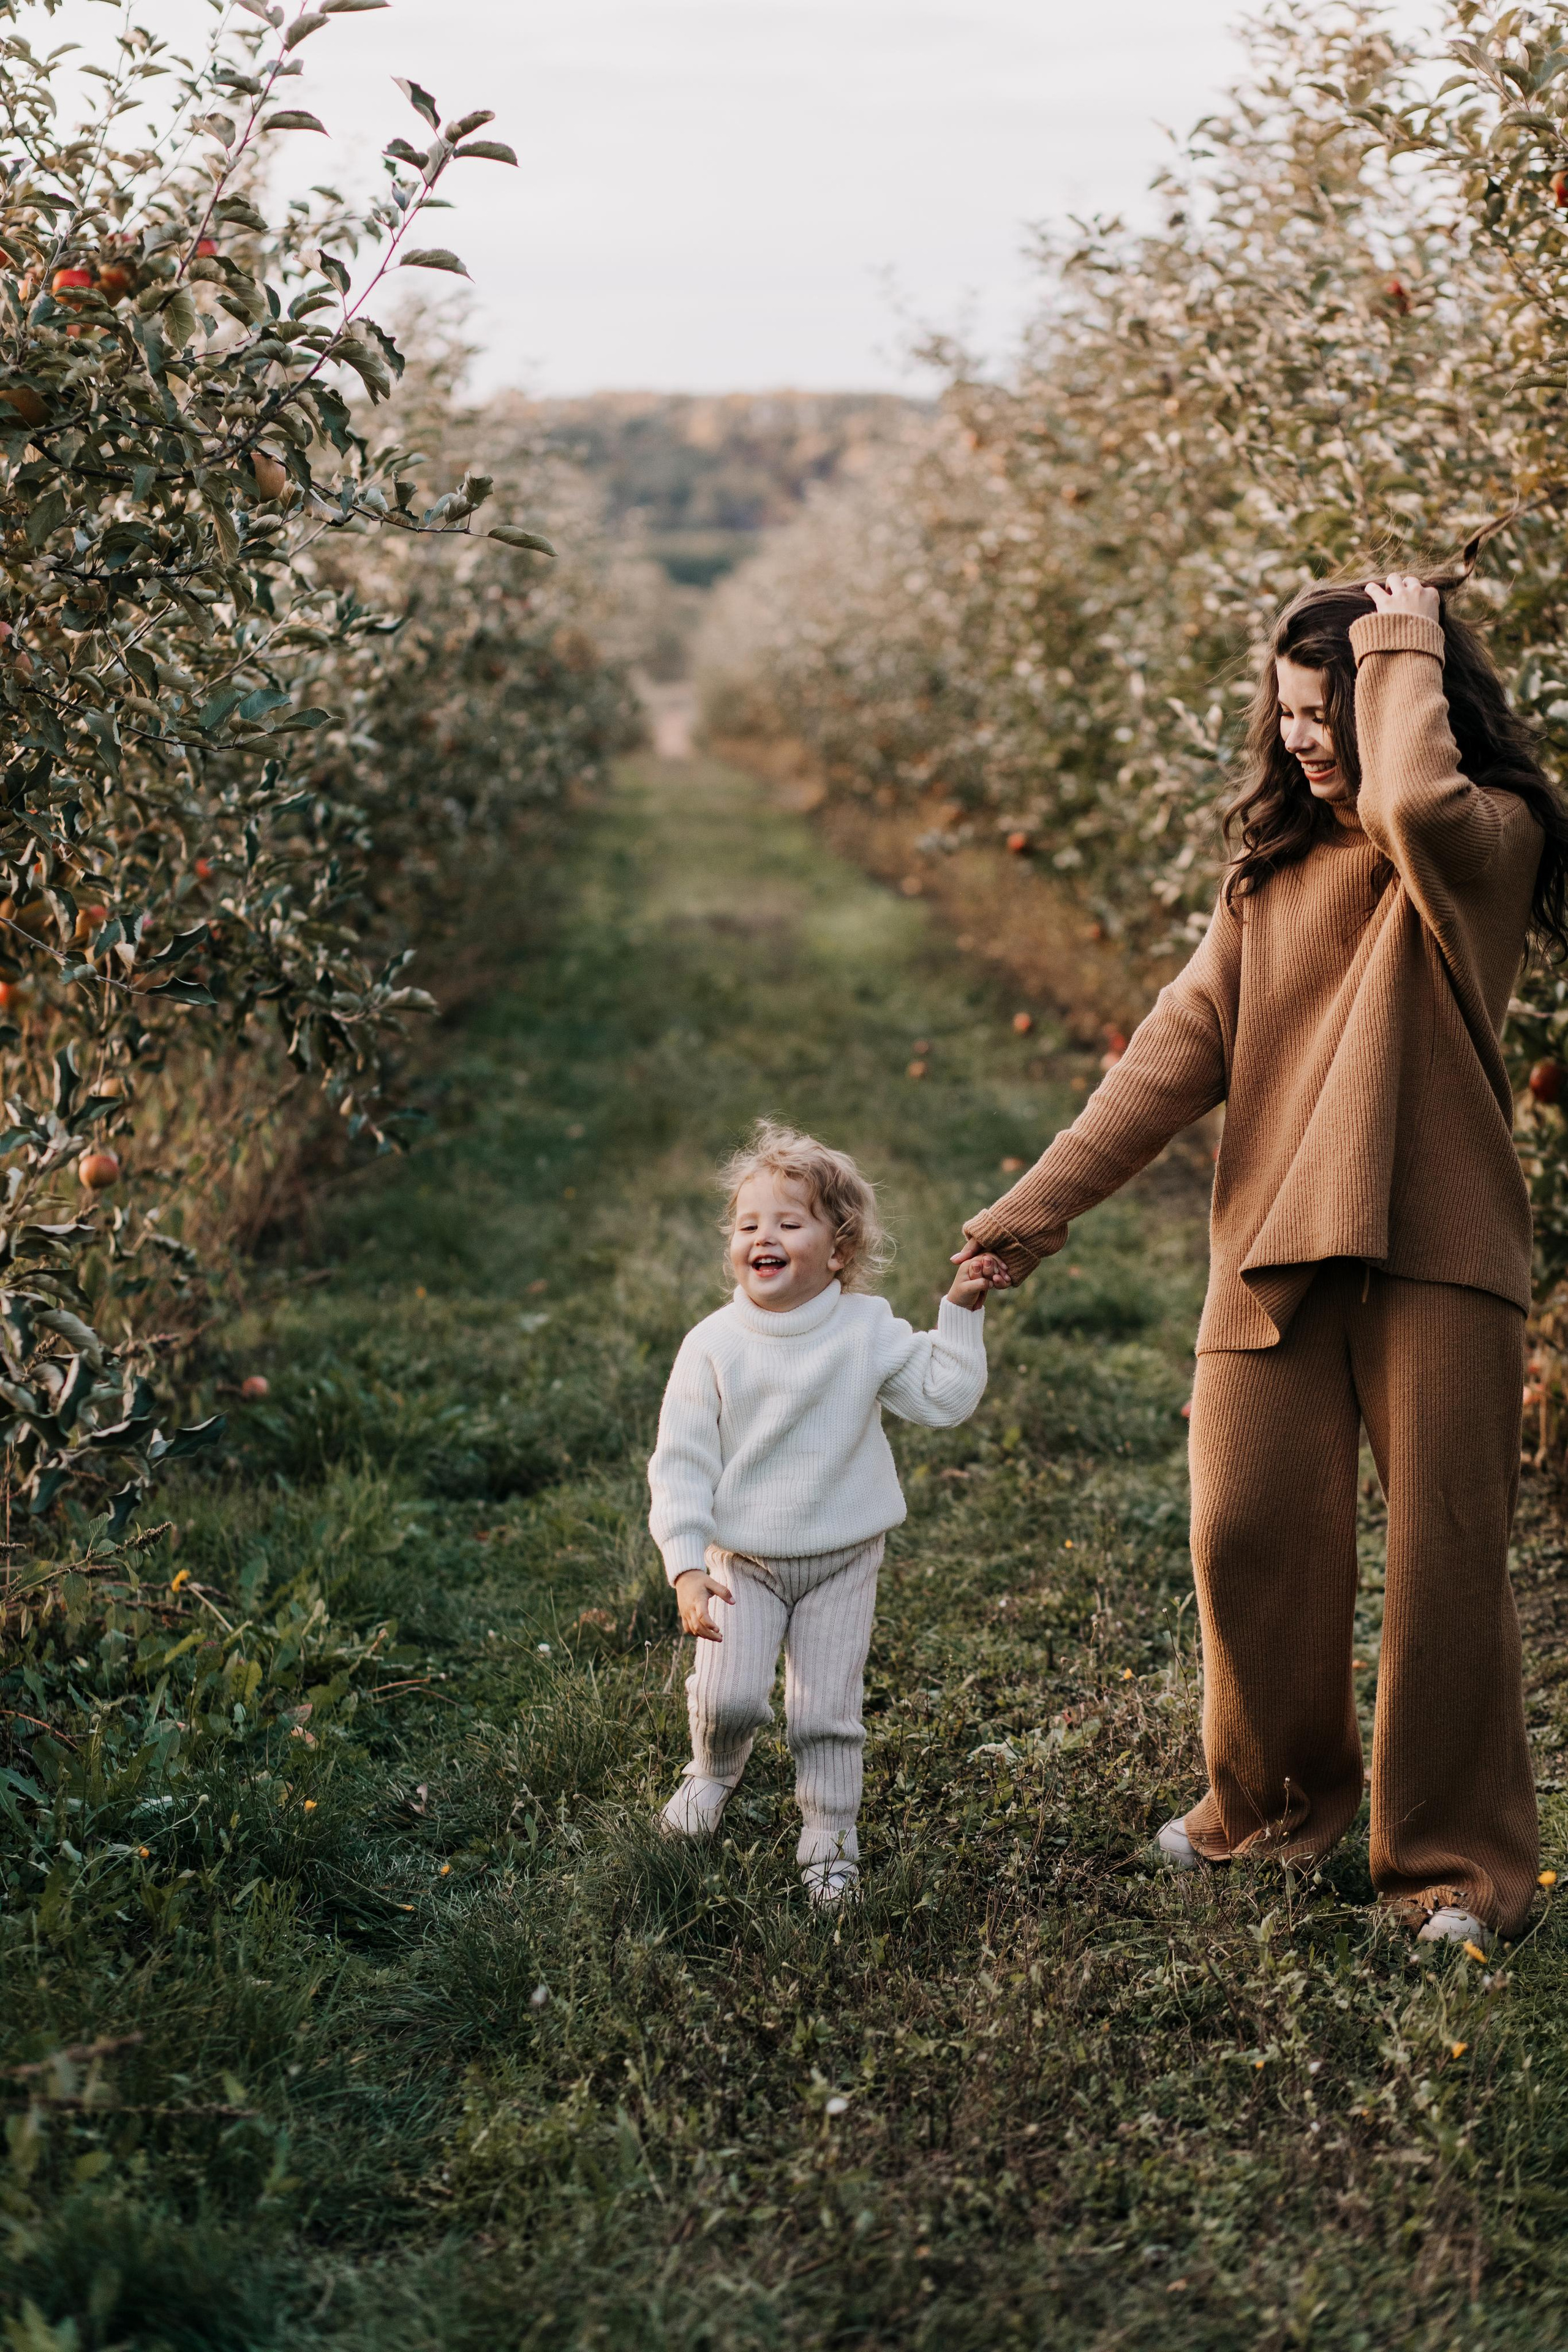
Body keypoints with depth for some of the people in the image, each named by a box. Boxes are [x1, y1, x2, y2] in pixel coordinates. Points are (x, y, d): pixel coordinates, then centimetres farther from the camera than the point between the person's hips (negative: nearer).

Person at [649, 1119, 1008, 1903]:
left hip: (843, 1559, 1)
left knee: (827, 1713, 3)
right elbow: (681, 1463, -8)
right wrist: (687, 1569, -15)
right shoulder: (713, 1345, -10)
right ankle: (713, 1775, 23)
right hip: (743, 1559, -1)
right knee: (728, 1696, -10)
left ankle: (829, 1841, 23)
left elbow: (944, 1398, -5)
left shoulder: (868, 1330, -6)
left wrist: (961, 1311, -12)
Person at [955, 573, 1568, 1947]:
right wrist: (1051, 1194, -1)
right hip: (1274, 1251, 5)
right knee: (1249, 1535, 4)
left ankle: (1458, 1856, 18)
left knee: (1445, 1558, 1)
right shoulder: (1274, 862, 14)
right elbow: (1188, 1043, 8)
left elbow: (1413, 807, -29)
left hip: (1437, 1257, -5)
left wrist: (1408, 651, -11)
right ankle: (1279, 1799, 28)